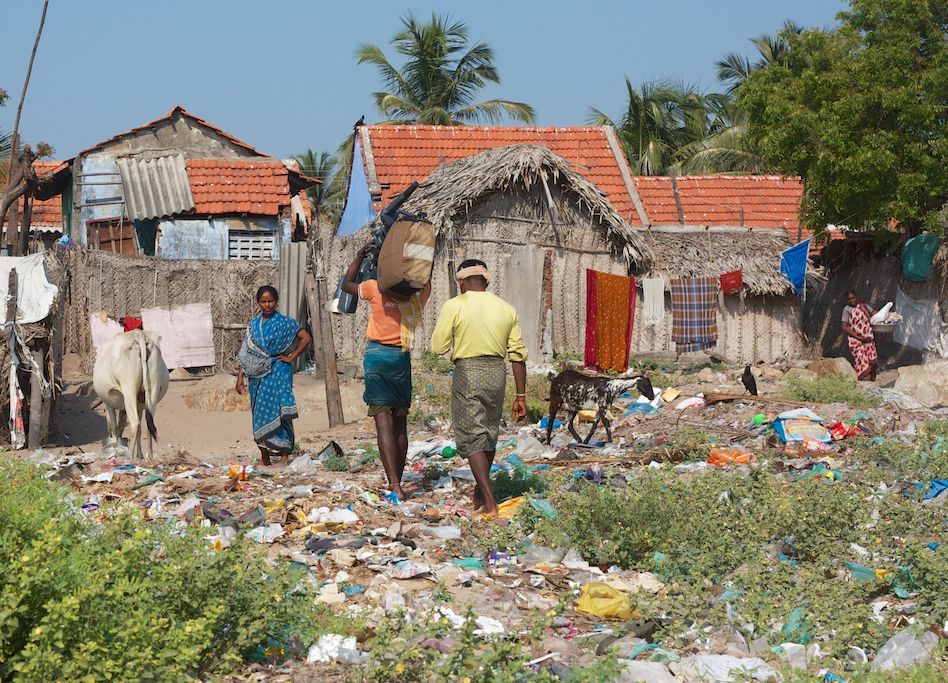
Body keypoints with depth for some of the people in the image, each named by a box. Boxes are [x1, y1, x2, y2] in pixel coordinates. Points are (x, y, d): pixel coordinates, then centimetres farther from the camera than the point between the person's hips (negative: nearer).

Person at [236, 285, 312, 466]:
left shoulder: (284, 322, -2)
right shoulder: (253, 324, 11)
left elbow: (306, 337, -4)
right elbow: (245, 354, 11)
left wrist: (292, 358, -6)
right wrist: (240, 377, 5)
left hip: (278, 372, -4)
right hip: (257, 375, 4)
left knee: (278, 412, -9)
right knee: (260, 414, 6)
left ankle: (285, 456, -7)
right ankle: (264, 457, 12)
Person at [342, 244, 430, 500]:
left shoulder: (375, 288, -5)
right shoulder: (418, 293, 3)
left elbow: (346, 284, 13)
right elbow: (425, 281, 27)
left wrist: (360, 256, 20)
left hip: (378, 355, -3)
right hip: (402, 357, 3)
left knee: (384, 421, -9)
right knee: (400, 423, 11)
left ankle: (395, 485, -20)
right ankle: (396, 483, 14)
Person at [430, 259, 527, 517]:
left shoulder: (454, 305, -6)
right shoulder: (506, 308, 6)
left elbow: (438, 347, -5)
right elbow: (518, 355, 6)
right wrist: (521, 396, 10)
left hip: (467, 372, -4)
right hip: (497, 372, 5)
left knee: (472, 438, 0)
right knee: (489, 434, 19)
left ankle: (490, 503, -11)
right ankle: (479, 495, 35)